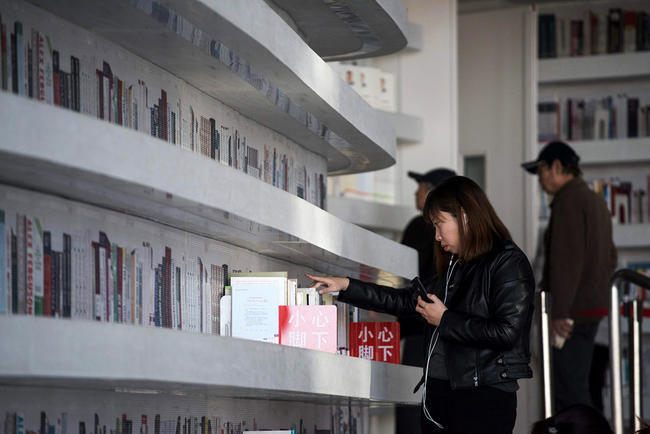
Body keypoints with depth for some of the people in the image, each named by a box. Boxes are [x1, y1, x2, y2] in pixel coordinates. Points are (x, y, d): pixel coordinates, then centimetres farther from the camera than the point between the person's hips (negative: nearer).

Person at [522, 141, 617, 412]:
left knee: (570, 390, -9)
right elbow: (609, 257, 22)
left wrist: (560, 313, -21)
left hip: (573, 310, -10)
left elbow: (566, 260, -20)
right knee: (576, 386, 14)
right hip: (594, 307, 10)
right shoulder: (596, 201, 19)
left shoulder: (568, 200, -12)